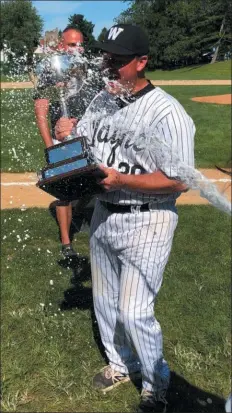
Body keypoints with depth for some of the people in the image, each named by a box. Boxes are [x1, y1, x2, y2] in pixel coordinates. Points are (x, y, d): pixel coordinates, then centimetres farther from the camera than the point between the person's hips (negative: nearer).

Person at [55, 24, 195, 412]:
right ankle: (122, 364, 46)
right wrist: (65, 132, -8)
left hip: (146, 223, -7)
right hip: (103, 215, 8)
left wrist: (121, 180, -29)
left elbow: (179, 181, -22)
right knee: (105, 302, 19)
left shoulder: (167, 112, -18)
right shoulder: (102, 100, 6)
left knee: (134, 313, -3)